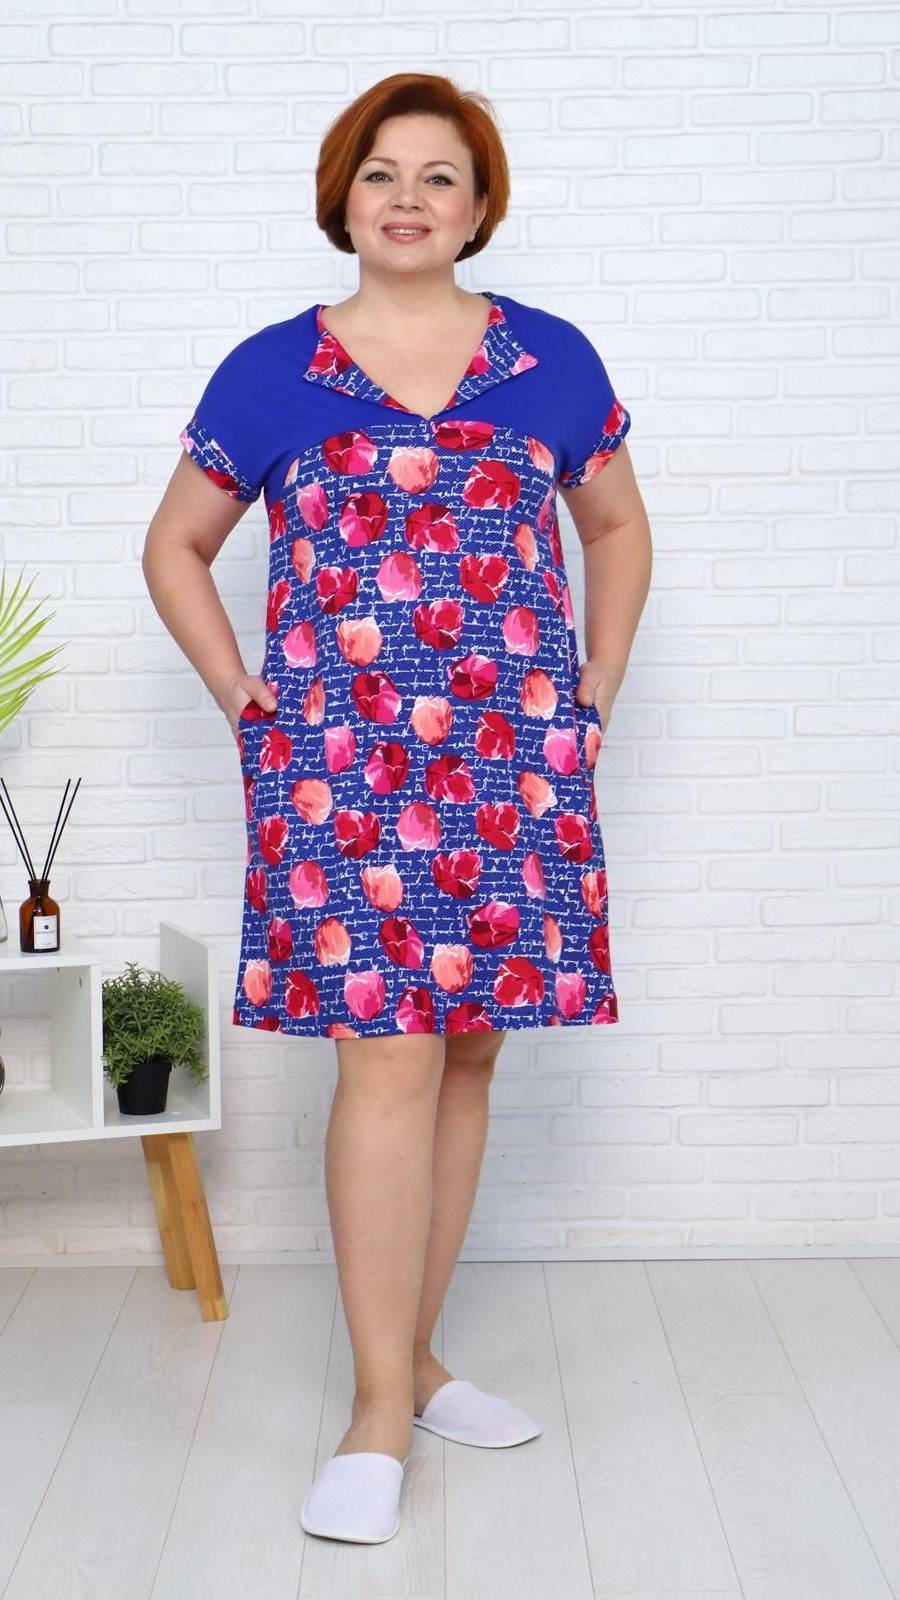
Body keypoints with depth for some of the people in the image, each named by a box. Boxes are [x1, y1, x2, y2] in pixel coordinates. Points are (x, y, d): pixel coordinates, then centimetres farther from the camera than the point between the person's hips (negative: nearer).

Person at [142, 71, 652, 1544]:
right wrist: (246, 702, 4)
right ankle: (380, 1412, 2)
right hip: (340, 760, -2)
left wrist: (595, 692, 10)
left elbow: (618, 528, 20)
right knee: (389, 1056, -8)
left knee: (465, 1055, 7)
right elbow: (175, 549, 13)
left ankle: (412, 1355, 23)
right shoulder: (271, 372, 4)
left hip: (513, 763, 3)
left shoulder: (553, 360, 7)